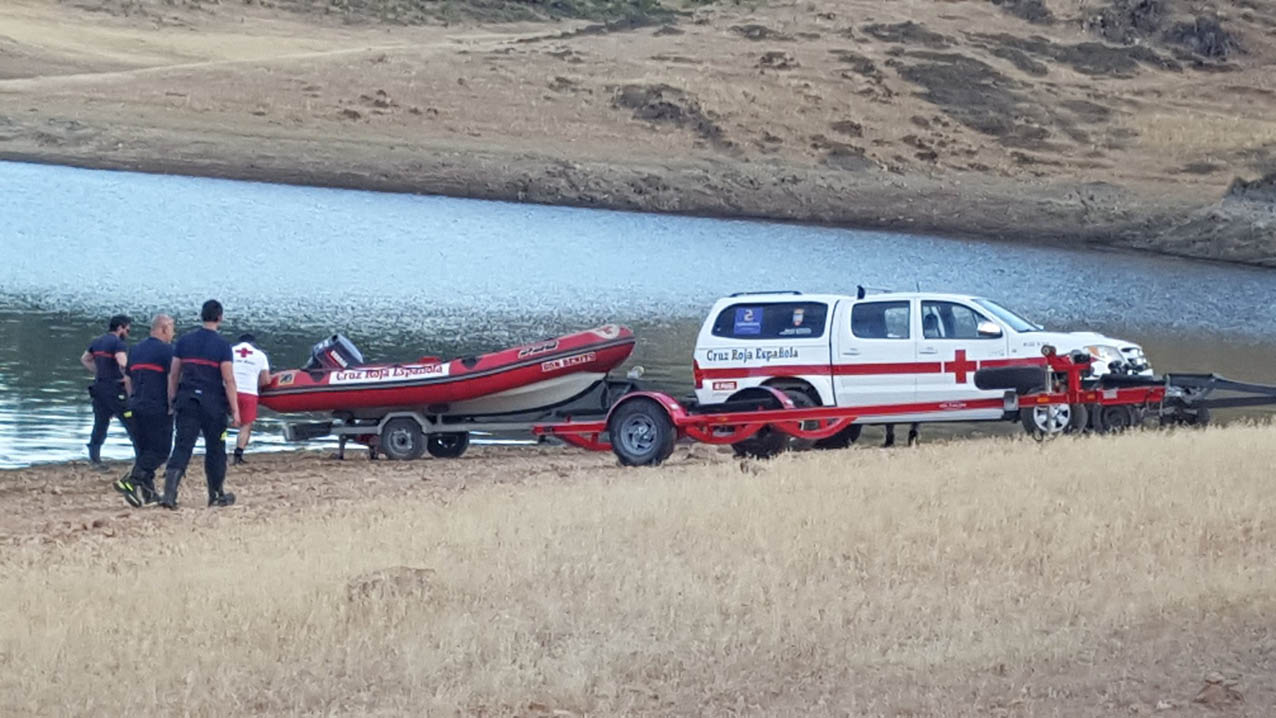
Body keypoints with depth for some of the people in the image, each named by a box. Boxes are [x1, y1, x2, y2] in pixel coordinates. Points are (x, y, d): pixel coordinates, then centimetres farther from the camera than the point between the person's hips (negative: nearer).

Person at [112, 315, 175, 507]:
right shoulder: (166, 350, -8)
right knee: (160, 450, -4)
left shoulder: (136, 349, 16)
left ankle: (147, 491, 10)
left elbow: (128, 378, 20)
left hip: (136, 406, 8)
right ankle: (131, 481, -19)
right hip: (158, 408, -8)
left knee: (143, 450, 13)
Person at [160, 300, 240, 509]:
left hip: (186, 400, 3)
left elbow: (173, 375, 9)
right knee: (215, 449, 12)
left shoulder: (185, 340, 6)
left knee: (182, 446, -2)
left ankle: (169, 492, -19)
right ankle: (216, 495, 24)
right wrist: (235, 410, -6)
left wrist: (172, 402, 18)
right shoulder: (222, 345, -6)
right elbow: (228, 380, -9)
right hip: (213, 403, -3)